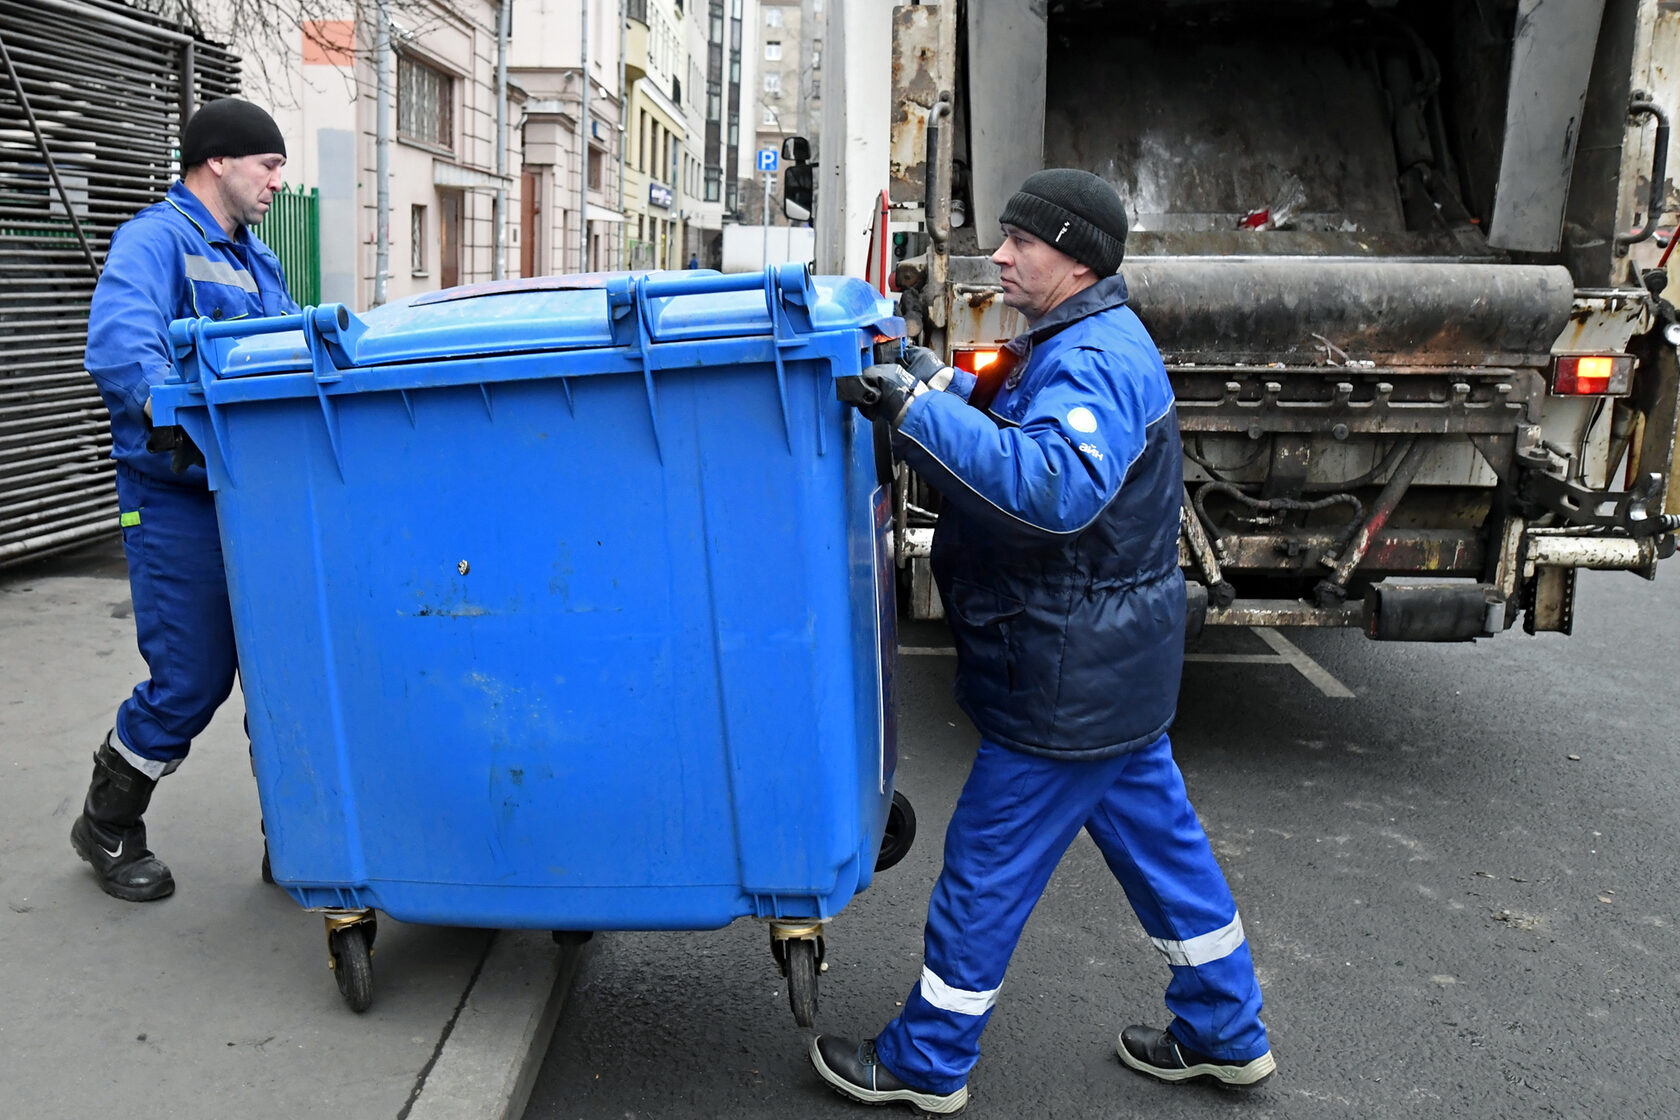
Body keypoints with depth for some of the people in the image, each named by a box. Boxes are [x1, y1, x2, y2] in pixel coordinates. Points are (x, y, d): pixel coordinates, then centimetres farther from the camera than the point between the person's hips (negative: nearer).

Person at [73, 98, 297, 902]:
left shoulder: (256, 259, 20)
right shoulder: (156, 240, -8)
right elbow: (119, 342, -26)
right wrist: (167, 409, -43)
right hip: (179, 501, -8)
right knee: (191, 678, -4)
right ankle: (107, 827, 21)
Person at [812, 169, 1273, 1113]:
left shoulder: (1094, 364, -23)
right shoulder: (1084, 343, 11)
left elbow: (1056, 485, -41)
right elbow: (1014, 437, 20)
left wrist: (921, 411, -39)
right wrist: (942, 385, 4)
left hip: (1070, 680, -10)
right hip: (1115, 666, 10)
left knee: (987, 866, 3)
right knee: (1158, 835, 20)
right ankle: (1225, 1033, 35)